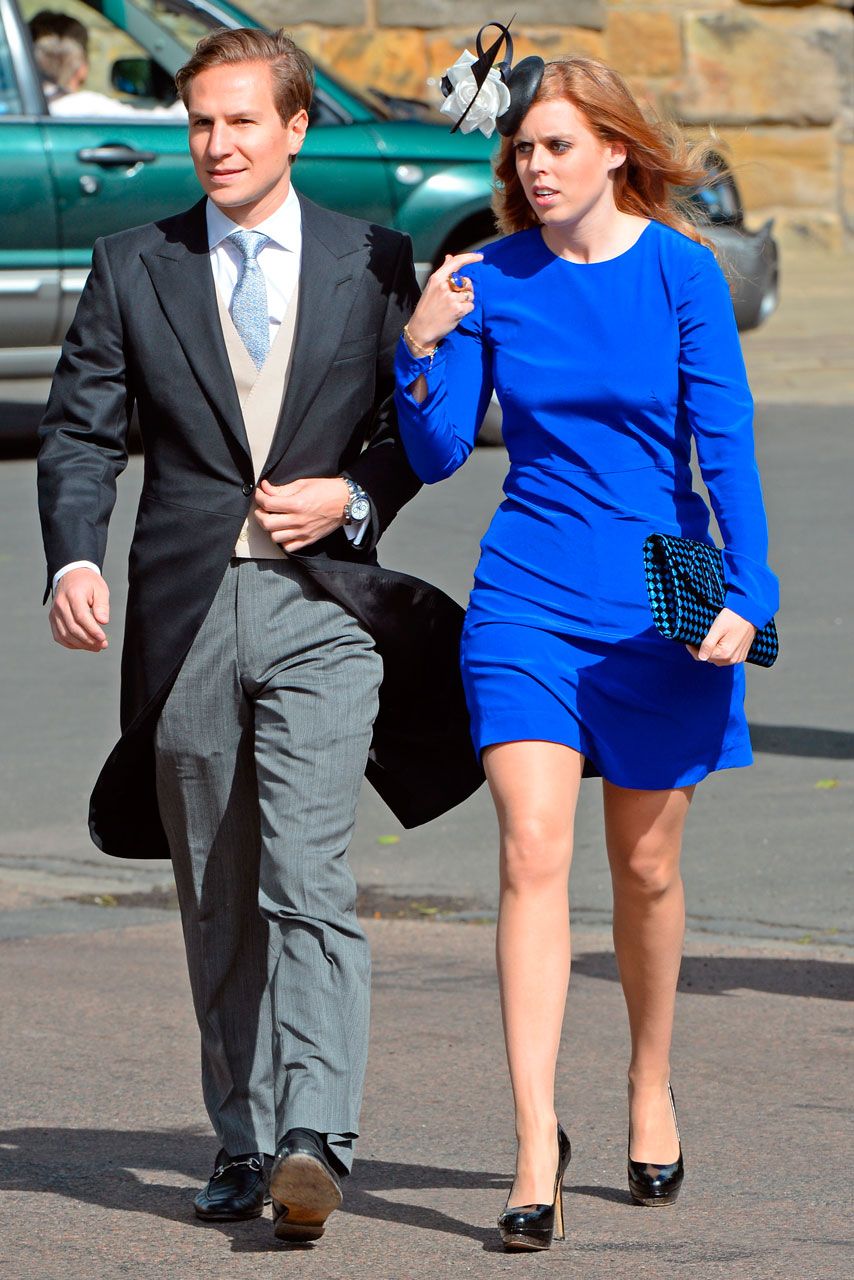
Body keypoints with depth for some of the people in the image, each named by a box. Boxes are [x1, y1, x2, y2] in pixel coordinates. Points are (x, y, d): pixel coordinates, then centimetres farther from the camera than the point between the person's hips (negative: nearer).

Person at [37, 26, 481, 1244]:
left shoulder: (374, 262, 6)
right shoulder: (133, 269, 8)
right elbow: (81, 432, 3)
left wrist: (351, 498, -8)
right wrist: (75, 560, -13)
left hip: (323, 606, -2)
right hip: (187, 609, 2)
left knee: (308, 878, -17)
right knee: (217, 904, 9)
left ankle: (314, 1142, -23)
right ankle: (244, 1143, 18)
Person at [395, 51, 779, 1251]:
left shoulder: (679, 269, -5)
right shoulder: (490, 279, 0)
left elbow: (726, 441, -4)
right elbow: (439, 457, 1)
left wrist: (746, 592, -12)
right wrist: (423, 353, -16)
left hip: (657, 601, -1)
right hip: (527, 597, 1)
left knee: (646, 866, 11)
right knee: (532, 854, -13)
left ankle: (651, 1088, 34)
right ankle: (536, 1142, -15)